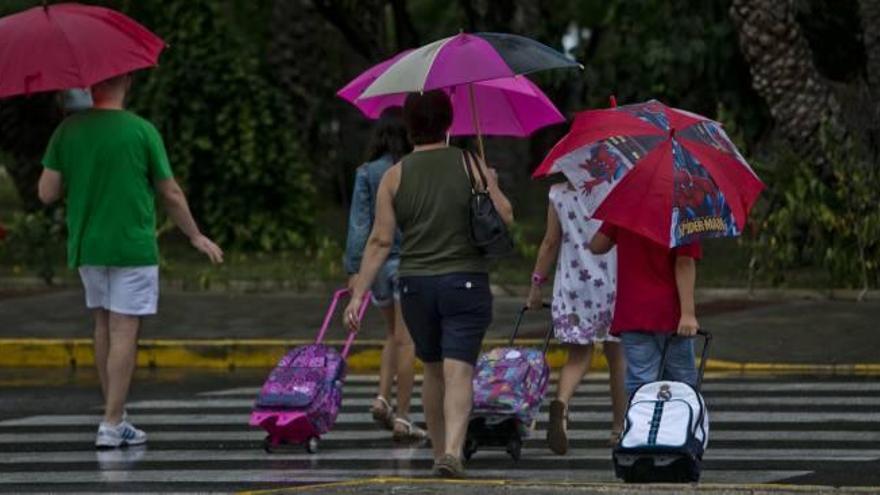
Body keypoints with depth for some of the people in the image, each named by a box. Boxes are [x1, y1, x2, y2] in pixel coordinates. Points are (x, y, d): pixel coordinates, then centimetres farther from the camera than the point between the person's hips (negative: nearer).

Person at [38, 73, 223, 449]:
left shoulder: (67, 131, 0)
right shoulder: (142, 132, -8)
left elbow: (47, 193, -1)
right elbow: (171, 195, -2)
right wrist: (196, 237, 12)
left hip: (85, 247, 4)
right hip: (132, 247, -4)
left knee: (104, 325, 17)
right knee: (124, 332, -3)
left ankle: (115, 416, 21)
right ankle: (111, 425, -7)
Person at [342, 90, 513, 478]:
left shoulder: (395, 177, 0)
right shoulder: (471, 167, -3)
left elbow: (380, 241, -4)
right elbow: (505, 217, -2)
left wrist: (358, 295, -2)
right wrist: (492, 186, 18)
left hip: (415, 286, 2)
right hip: (465, 284, -2)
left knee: (433, 370, 19)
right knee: (458, 372, -8)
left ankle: (439, 451, 26)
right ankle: (452, 451, -27)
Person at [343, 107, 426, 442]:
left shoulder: (367, 173, 1)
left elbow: (359, 222, -3)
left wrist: (354, 269, -4)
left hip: (377, 262, 3)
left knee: (394, 334, 20)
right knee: (406, 339, -2)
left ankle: (382, 398, 3)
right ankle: (402, 418, -3)